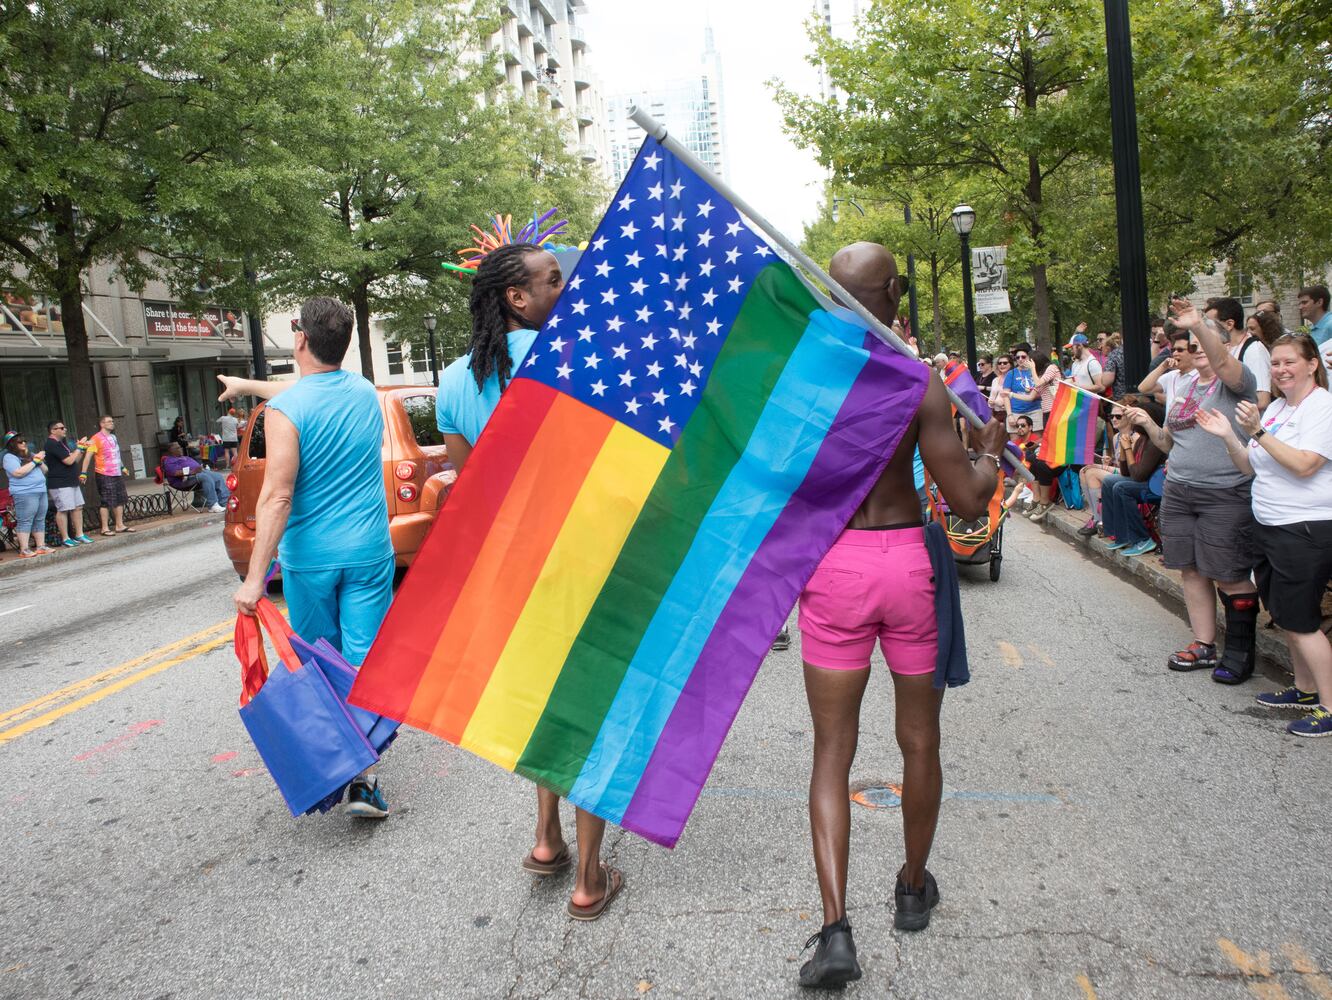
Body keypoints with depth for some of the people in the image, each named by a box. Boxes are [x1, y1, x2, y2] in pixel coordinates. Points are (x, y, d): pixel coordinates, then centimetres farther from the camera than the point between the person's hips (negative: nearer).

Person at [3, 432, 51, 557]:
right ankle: (24, 550, -7)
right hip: (24, 494, -7)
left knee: (40, 520, 8)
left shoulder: (30, 455, 18)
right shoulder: (9, 457, -2)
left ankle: (41, 547, 13)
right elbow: (18, 473, -17)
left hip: (41, 491, 7)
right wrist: (34, 461, -12)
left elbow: (45, 471, 18)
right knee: (25, 521, -7)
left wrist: (40, 462, -1)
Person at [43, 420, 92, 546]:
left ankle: (79, 535, 13)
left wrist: (81, 450, 8)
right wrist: (78, 448, -7)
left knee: (78, 508, 8)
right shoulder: (52, 444, -13)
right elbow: (69, 461, -19)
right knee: (63, 510, -7)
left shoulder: (61, 443, 18)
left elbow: (75, 460, 22)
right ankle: (65, 539, -3)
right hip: (59, 484, -10)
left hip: (72, 482, 10)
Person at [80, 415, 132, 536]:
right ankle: (105, 528, 3)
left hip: (117, 474, 8)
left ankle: (120, 525, 20)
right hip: (104, 475, -8)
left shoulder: (113, 437, 14)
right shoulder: (96, 439, -11)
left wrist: (122, 467, 31)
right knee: (106, 502, -4)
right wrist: (83, 472, -20)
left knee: (120, 500, 11)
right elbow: (88, 456, -16)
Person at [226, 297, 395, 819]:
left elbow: (276, 497, -19)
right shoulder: (363, 391, 4)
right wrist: (250, 385, 41)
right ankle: (363, 780, -3)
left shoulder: (286, 408, -13)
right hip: (368, 552, 3)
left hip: (309, 559, -3)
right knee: (365, 661, 2)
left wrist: (255, 577, -18)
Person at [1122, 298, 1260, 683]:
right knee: (1192, 570, 10)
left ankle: (1241, 651, 14)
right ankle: (1204, 646, 21)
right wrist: (1147, 424, 2)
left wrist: (1199, 325, -44)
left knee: (1229, 577, -1)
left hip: (1226, 495, -7)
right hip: (1178, 491, 7)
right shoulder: (1183, 387, 15)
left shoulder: (1236, 381, -6)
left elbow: (1222, 361, -30)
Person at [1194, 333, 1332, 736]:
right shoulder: (1276, 408, 13)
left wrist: (1258, 432, -24)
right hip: (1269, 527, 8)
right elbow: (1252, 468, 11)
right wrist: (1229, 437, -4)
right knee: (1285, 616, 15)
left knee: (1299, 620, -4)